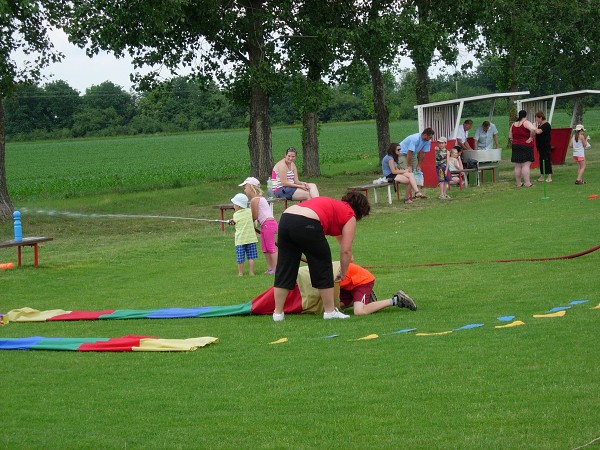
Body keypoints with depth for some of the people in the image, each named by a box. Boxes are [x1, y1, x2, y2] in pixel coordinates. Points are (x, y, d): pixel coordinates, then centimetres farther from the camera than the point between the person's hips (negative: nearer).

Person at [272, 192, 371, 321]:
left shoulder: (334, 205, 37)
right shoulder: (350, 216, 15)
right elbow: (346, 250, 10)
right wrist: (343, 273, 24)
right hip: (307, 224, -7)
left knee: (284, 270, 13)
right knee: (323, 269, 10)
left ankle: (278, 313, 16)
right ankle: (330, 311, 18)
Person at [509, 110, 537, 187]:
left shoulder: (513, 125, 9)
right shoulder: (526, 123, -9)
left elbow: (510, 136, 15)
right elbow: (533, 129, -28)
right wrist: (531, 137, -15)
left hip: (516, 146, 5)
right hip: (526, 146, -5)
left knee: (517, 166, 8)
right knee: (526, 165, -7)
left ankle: (518, 183, 12)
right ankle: (527, 183, -11)